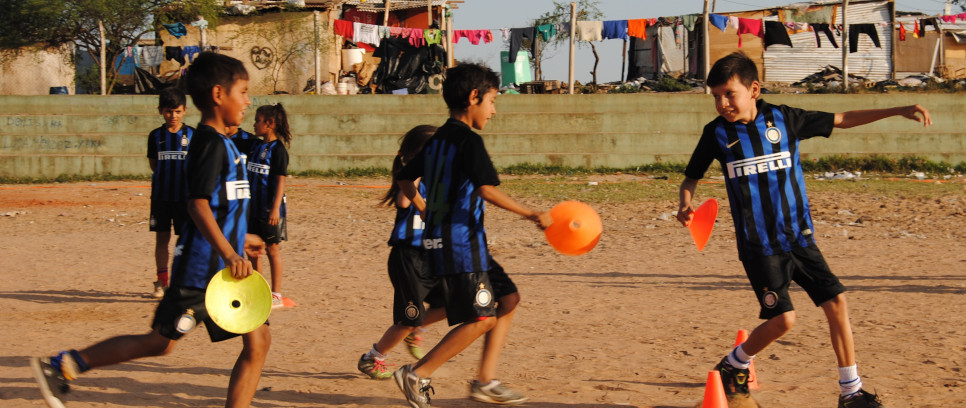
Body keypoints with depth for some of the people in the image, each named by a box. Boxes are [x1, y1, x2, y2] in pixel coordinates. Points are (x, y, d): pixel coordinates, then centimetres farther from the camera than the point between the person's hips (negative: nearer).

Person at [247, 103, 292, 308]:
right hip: (254, 207, 8)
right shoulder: (255, 146, 9)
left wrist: (275, 208, -20)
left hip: (270, 208, -8)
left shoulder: (278, 150, -12)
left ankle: (276, 295, 6)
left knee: (272, 249, -1)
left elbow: (280, 181, -17)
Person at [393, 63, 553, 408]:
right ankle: (417, 375, -3)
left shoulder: (438, 140, 14)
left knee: (508, 298, 12)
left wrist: (427, 212, 32)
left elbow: (405, 179, 22)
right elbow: (487, 189, -26)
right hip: (461, 244, -10)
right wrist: (532, 215, -21)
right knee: (483, 318, -6)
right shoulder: (469, 140, -15)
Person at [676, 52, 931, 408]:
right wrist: (686, 205, -15)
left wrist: (898, 111, 1)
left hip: (798, 237, 3)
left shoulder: (783, 119, -2)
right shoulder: (717, 133, -3)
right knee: (782, 319, -12)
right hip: (759, 244, -3)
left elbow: (842, 120, 5)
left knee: (836, 302, -3)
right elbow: (691, 177, 8)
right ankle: (733, 366, 14)